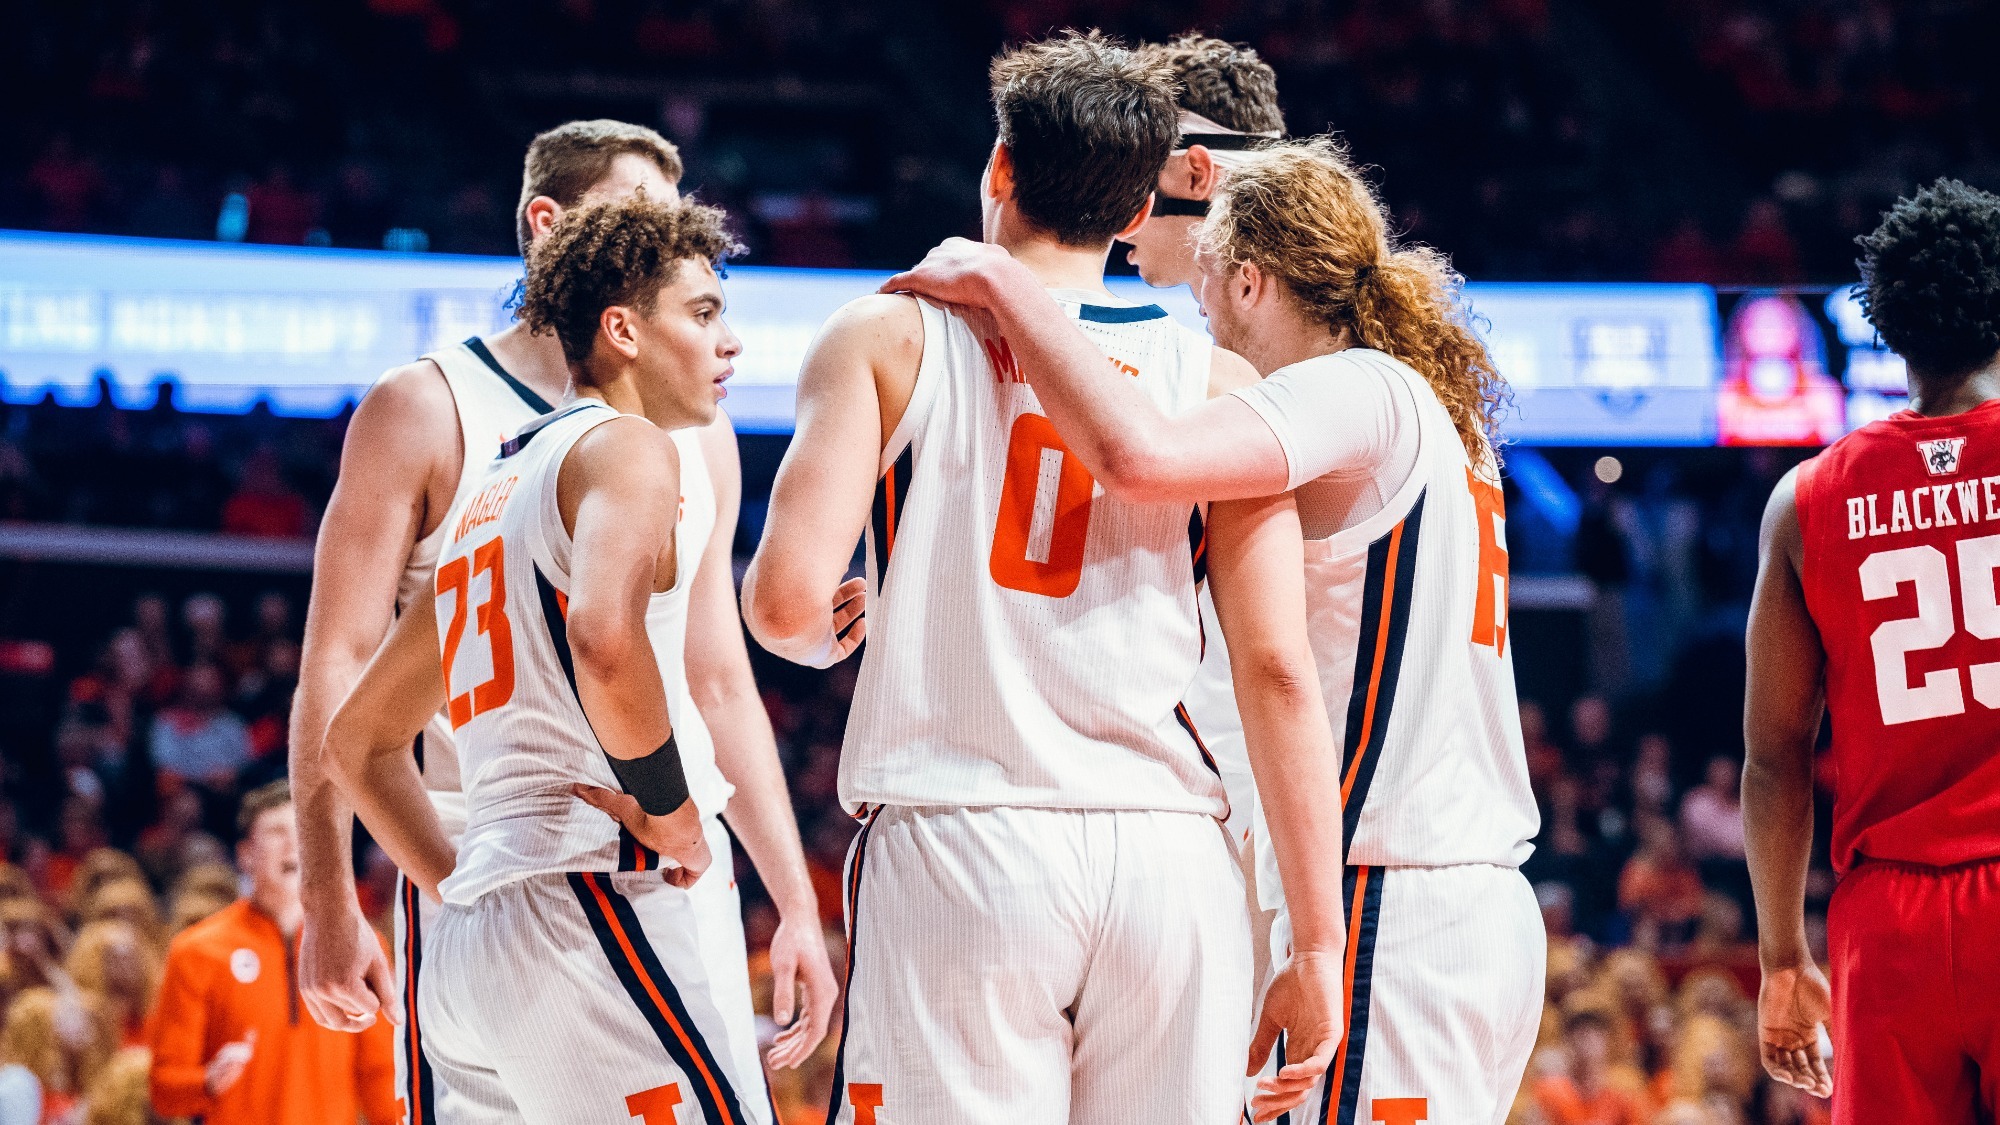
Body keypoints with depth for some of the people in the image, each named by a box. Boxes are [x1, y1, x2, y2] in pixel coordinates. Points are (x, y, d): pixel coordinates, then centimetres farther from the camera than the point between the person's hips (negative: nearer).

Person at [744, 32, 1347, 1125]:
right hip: (1171, 860, 2)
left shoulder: (886, 337, 6)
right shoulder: (1218, 385, 9)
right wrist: (1317, 947, 5)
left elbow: (785, 601, -6)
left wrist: (822, 629, 19)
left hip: (957, 844, -2)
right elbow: (1278, 672, 3)